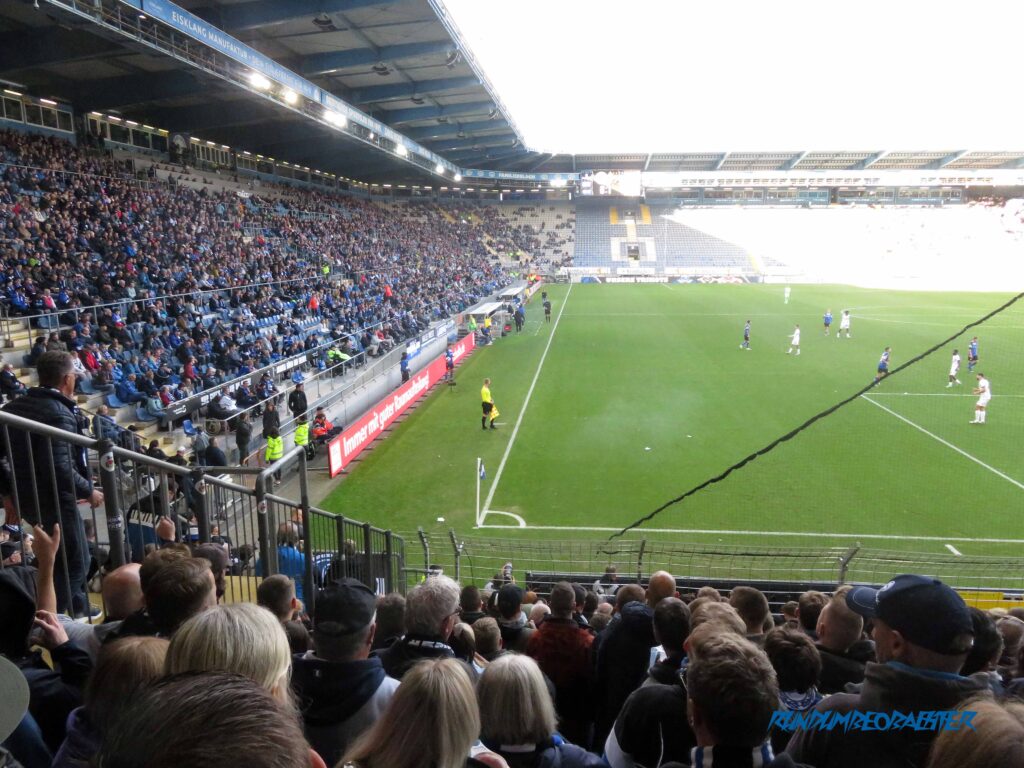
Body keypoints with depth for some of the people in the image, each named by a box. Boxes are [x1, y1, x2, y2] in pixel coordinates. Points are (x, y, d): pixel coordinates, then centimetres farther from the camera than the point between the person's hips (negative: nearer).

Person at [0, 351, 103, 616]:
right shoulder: (59, 413, -20)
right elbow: (60, 468, -28)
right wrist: (89, 491, -14)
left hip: (26, 498, 9)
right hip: (55, 500, -9)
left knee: (61, 557, 24)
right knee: (75, 562, 6)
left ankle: (78, 610, 37)